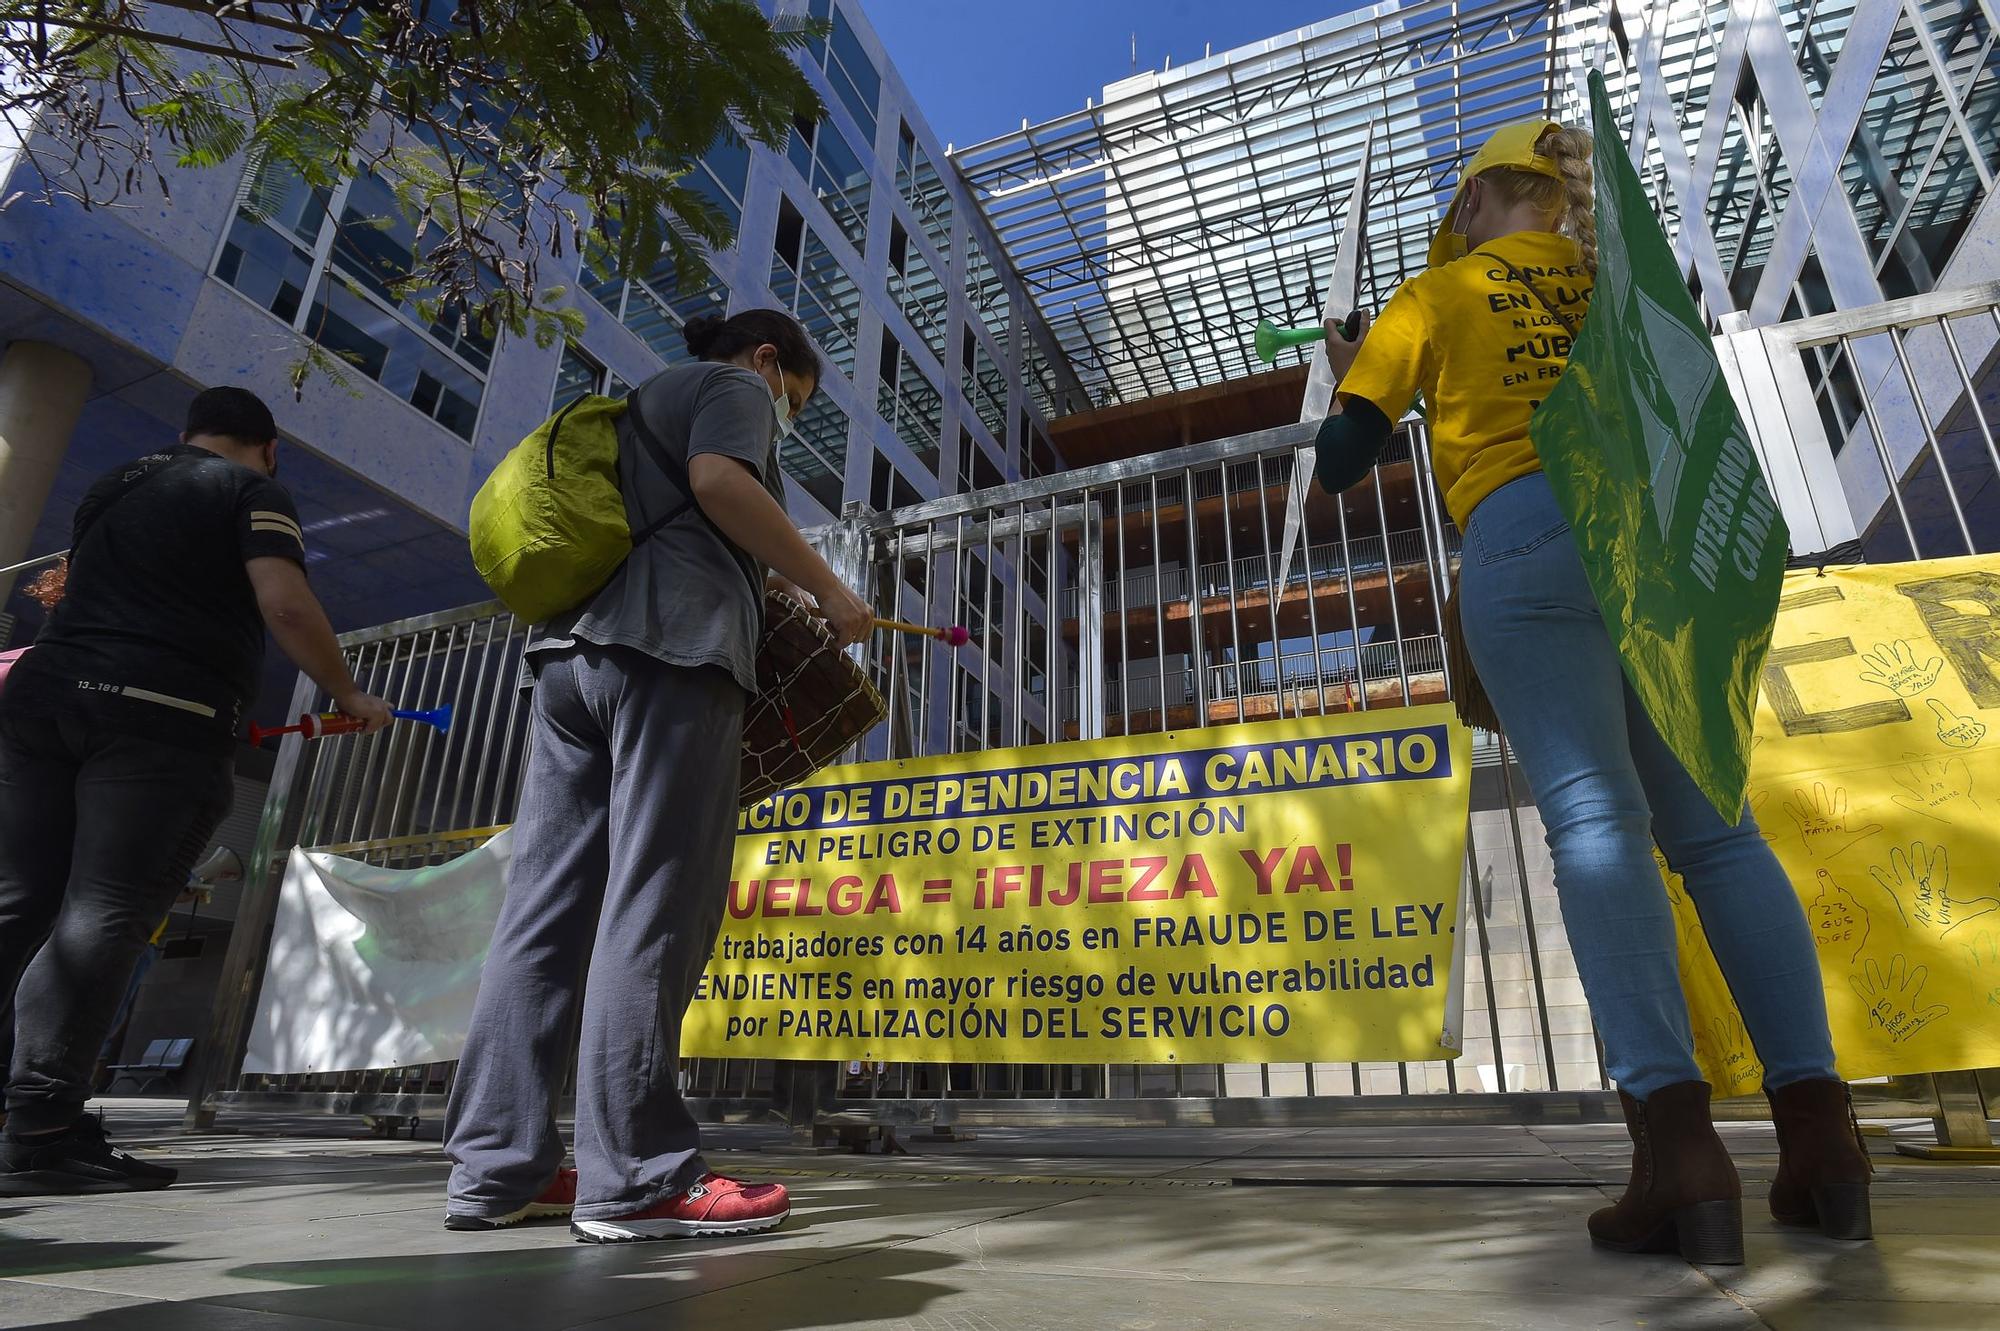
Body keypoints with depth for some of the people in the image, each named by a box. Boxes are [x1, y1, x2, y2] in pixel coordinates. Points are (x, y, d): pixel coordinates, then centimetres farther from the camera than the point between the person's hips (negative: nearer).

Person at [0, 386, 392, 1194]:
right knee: (104, 917, -8)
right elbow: (285, 607, -11)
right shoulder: (251, 490, 4)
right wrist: (349, 695, 1)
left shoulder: (113, 488, 26)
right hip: (161, 716, -7)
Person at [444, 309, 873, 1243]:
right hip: (670, 646, -8)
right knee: (654, 909, -11)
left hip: (571, 647, 9)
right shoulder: (732, 387, 10)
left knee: (546, 910, 2)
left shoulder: (643, 401, 34)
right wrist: (828, 589, -7)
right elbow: (719, 480, -12)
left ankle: (496, 1168, 5)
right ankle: (635, 1181, -9)